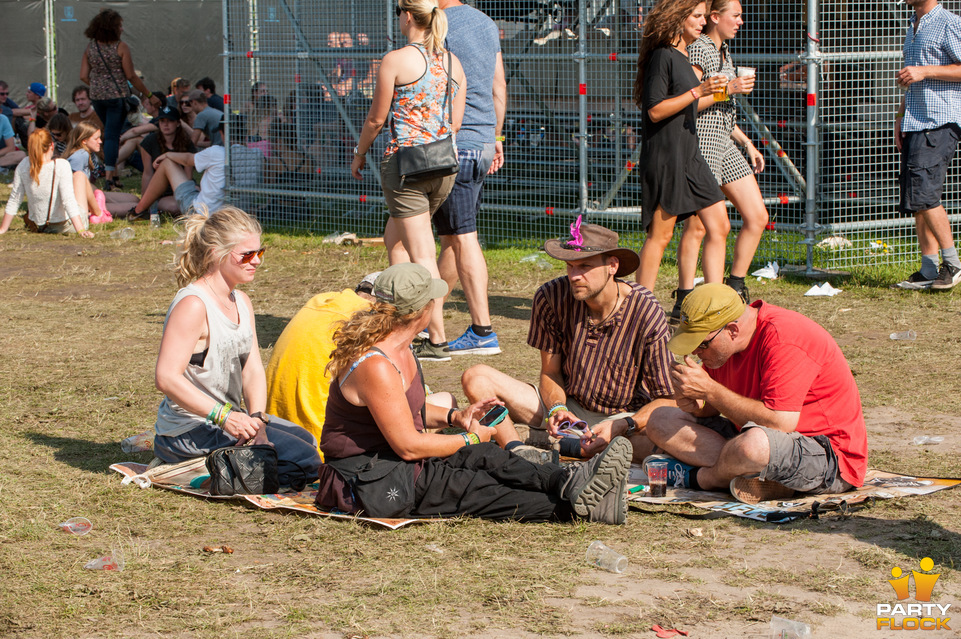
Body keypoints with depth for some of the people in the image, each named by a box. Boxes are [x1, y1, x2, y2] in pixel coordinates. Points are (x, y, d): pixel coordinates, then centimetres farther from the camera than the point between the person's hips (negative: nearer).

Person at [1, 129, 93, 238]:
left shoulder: (23, 165, -12)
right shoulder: (61, 166, -24)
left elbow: (14, 200, -5)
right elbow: (68, 200, -28)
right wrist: (81, 230, -28)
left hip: (37, 227, 5)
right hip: (63, 226, -5)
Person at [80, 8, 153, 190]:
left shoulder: (90, 48, 4)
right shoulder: (121, 47, -10)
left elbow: (83, 76, 2)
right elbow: (131, 76, -10)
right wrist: (148, 94, -1)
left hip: (97, 98, 5)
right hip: (117, 96, -5)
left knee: (110, 133, 18)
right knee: (112, 134, -3)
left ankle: (114, 174, 21)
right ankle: (109, 177, -9)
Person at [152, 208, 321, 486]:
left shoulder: (241, 302, 11)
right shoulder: (193, 305, -19)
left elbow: (253, 370, 5)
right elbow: (167, 377, -26)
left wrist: (256, 418, -14)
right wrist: (224, 417, -30)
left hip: (230, 419, 10)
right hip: (190, 429, -10)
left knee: (306, 440, 14)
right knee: (302, 461, -17)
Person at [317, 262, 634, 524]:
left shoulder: (398, 346, 8)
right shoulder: (375, 366, -27)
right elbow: (408, 445, -24)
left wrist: (455, 417, 8)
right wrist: (471, 438, -10)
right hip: (367, 483, -9)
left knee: (484, 457, -15)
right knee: (472, 489, -23)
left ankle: (569, 482, -33)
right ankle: (577, 504, -34)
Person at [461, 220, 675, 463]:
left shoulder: (648, 315, -19)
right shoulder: (551, 297, -11)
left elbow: (668, 399, -15)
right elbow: (550, 372, 1)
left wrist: (621, 427, -33)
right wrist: (557, 409, -22)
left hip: (625, 415, -3)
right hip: (567, 404, 3)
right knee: (476, 378, -16)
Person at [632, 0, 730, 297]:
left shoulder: (681, 57, 18)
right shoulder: (662, 56, -11)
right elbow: (655, 111, -18)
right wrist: (697, 92, -20)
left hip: (689, 156, 9)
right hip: (665, 157, -9)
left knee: (718, 226, 2)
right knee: (660, 234, -6)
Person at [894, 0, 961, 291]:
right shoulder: (913, 28, 21)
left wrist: (925, 71, -18)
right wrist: (901, 117, 20)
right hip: (914, 124, 9)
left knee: (923, 194, -15)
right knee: (917, 200, 5)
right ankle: (929, 271, 9)